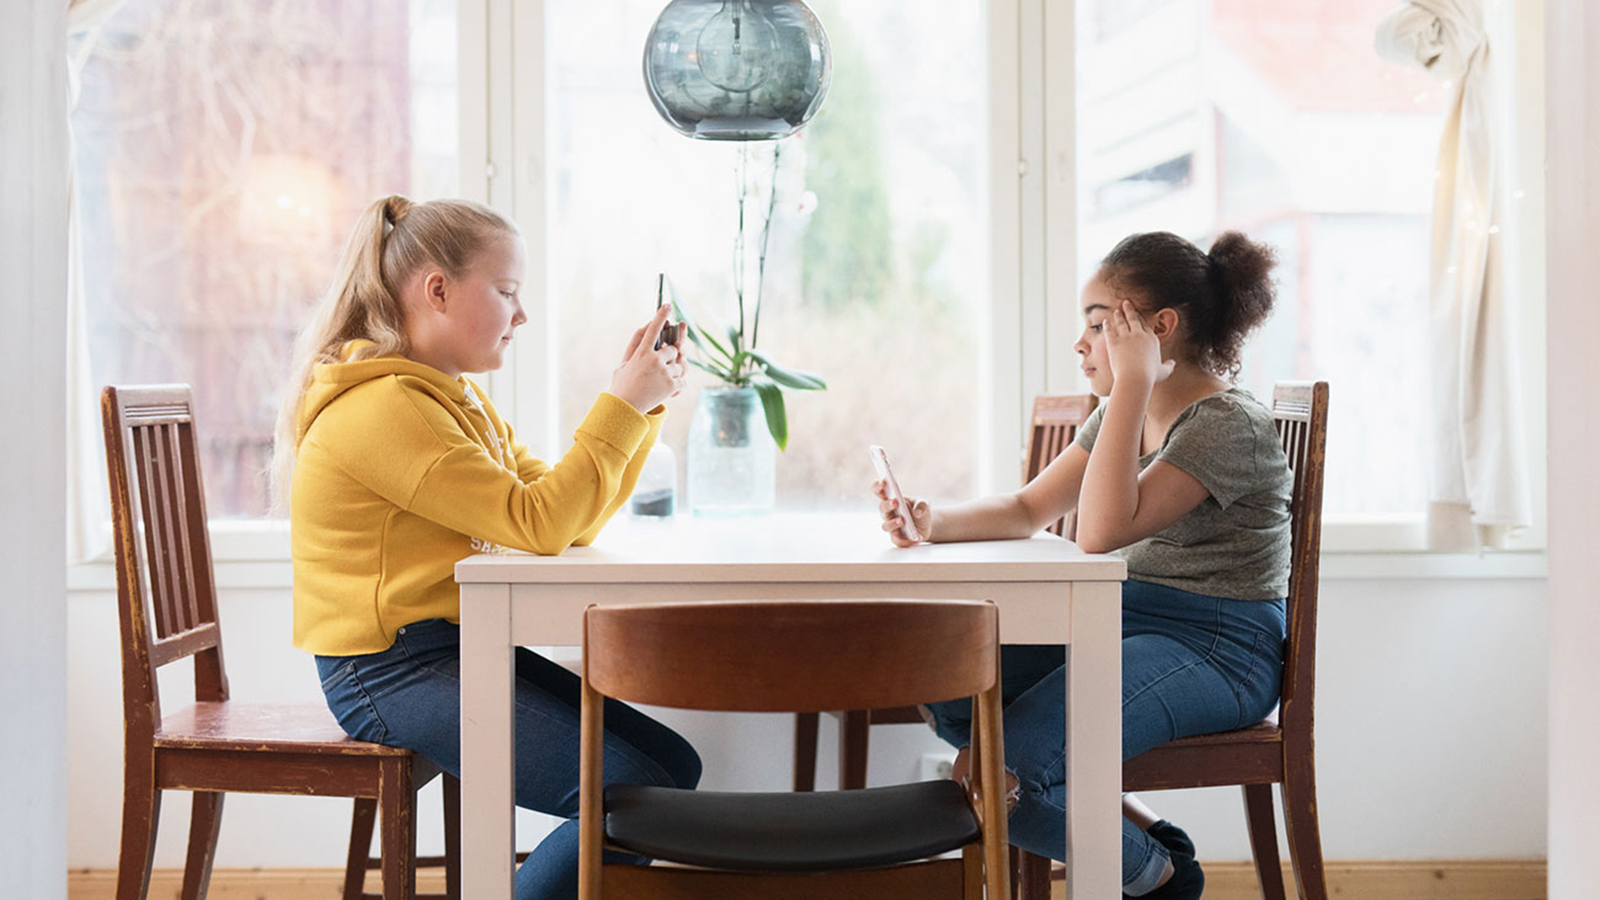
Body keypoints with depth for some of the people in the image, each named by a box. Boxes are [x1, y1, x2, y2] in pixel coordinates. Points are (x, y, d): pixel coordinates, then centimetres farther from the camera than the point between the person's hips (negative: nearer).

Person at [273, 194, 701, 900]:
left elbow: (574, 520, 11)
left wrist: (642, 403, 3)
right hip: (392, 673, -10)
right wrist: (622, 405, -15)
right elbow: (539, 524, -21)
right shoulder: (382, 406, -17)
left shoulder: (458, 398, 17)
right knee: (632, 796, -18)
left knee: (672, 763, 1)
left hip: (459, 651, 10)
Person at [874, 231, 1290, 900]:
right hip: (1125, 620, 9)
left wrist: (1133, 379, -25)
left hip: (1214, 645, -9)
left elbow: (1101, 531, -28)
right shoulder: (1123, 413, 12)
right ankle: (1128, 826, 6)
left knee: (1006, 769, -23)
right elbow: (1028, 510, 10)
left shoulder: (1229, 424, -17)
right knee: (948, 690, -2)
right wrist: (931, 521, -8)